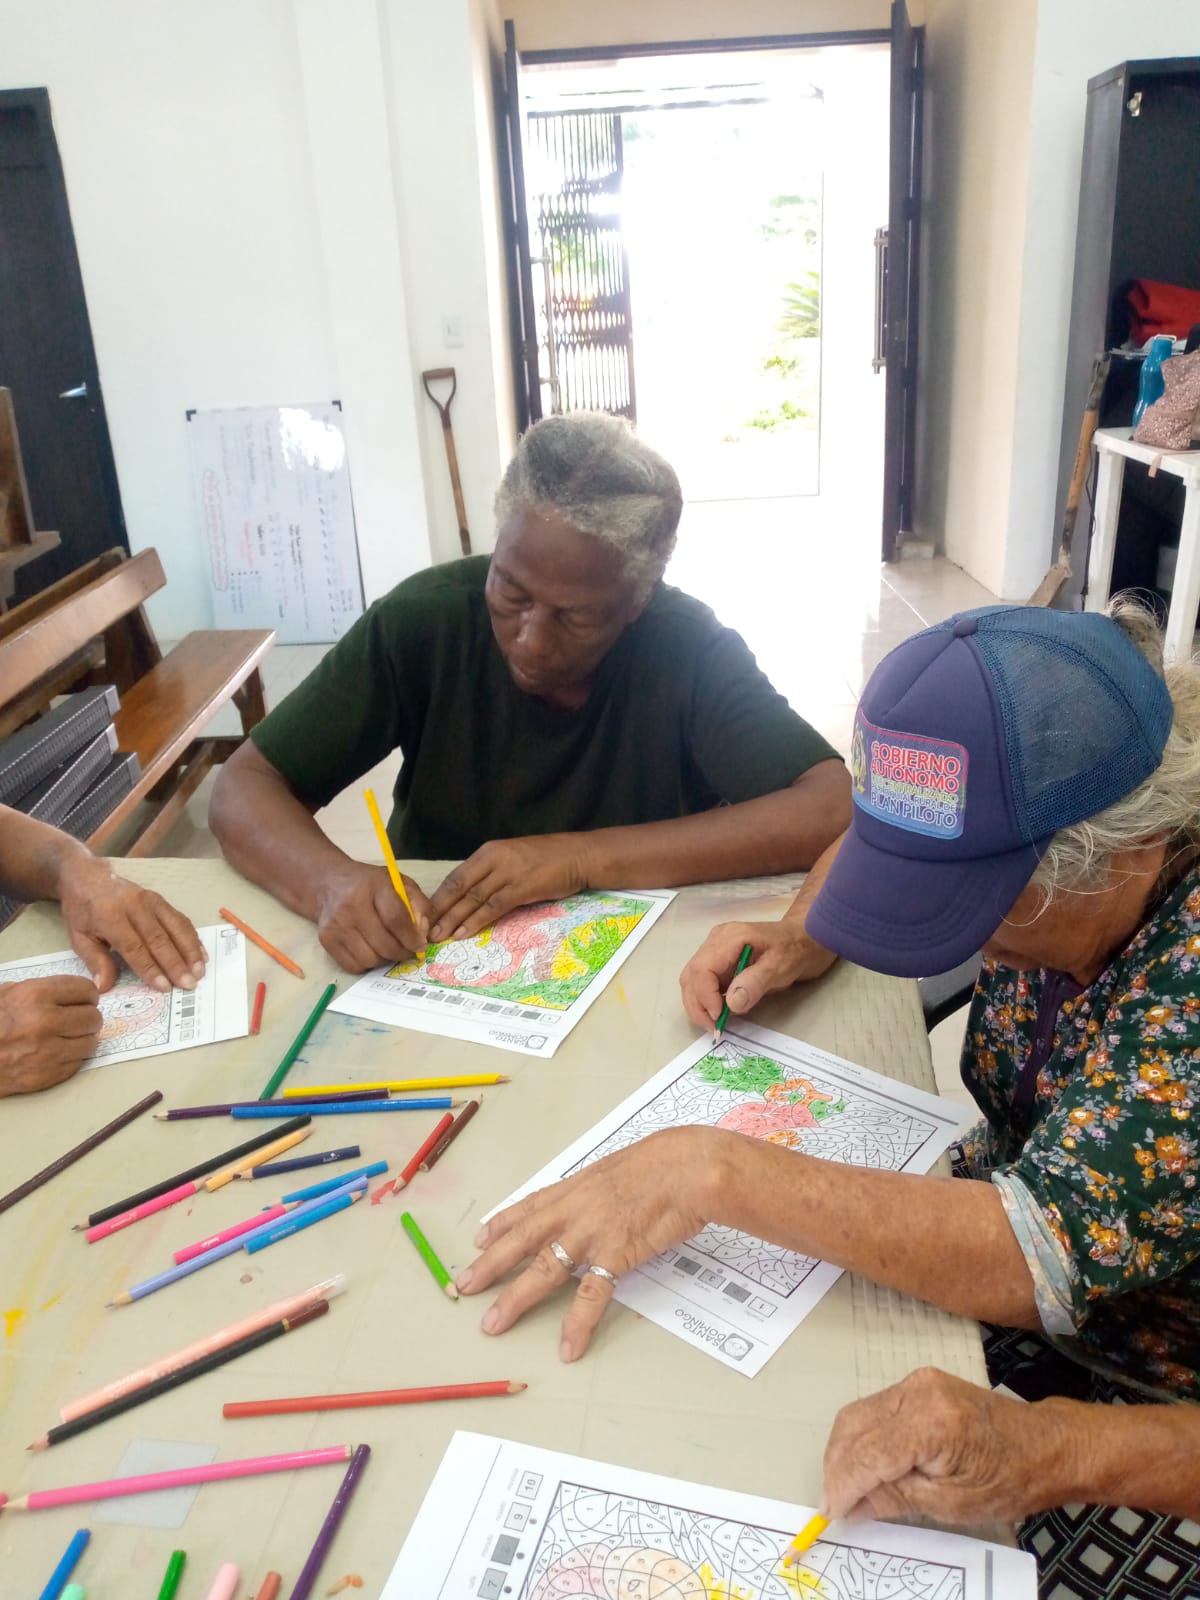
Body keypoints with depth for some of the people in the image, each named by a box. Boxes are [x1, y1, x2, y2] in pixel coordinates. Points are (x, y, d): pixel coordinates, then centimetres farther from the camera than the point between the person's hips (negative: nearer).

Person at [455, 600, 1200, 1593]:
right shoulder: (1035, 864, -11)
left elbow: (1045, 1258, -39)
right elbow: (874, 841, 9)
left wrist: (714, 1169, -40)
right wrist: (804, 937, -10)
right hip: (989, 1258, 6)